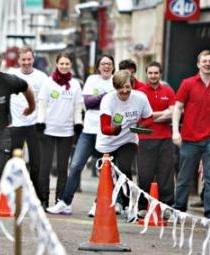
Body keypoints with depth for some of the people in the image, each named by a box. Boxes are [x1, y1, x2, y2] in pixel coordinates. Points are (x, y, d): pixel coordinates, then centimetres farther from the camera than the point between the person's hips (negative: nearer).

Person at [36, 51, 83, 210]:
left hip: (67, 131, 2)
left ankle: (60, 200, 7)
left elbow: (78, 107, 11)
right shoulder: (48, 82, 3)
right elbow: (42, 105, 3)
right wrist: (40, 123, -6)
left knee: (63, 168, 4)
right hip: (48, 130, -2)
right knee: (45, 167, -3)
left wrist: (78, 125, 2)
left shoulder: (75, 84, 9)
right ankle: (43, 200, 1)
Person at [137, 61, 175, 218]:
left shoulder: (168, 92, 10)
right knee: (145, 174, -2)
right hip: (146, 139, -2)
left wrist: (153, 116, -6)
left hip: (165, 139, 2)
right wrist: (164, 113, -3)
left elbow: (172, 114, 2)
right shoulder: (140, 92, 2)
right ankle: (142, 207, 6)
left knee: (166, 173, 1)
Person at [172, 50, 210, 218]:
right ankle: (179, 209, 20)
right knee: (184, 178, 8)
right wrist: (176, 131, -8)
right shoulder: (188, 84, 2)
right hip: (189, 139, -1)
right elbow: (178, 107, 2)